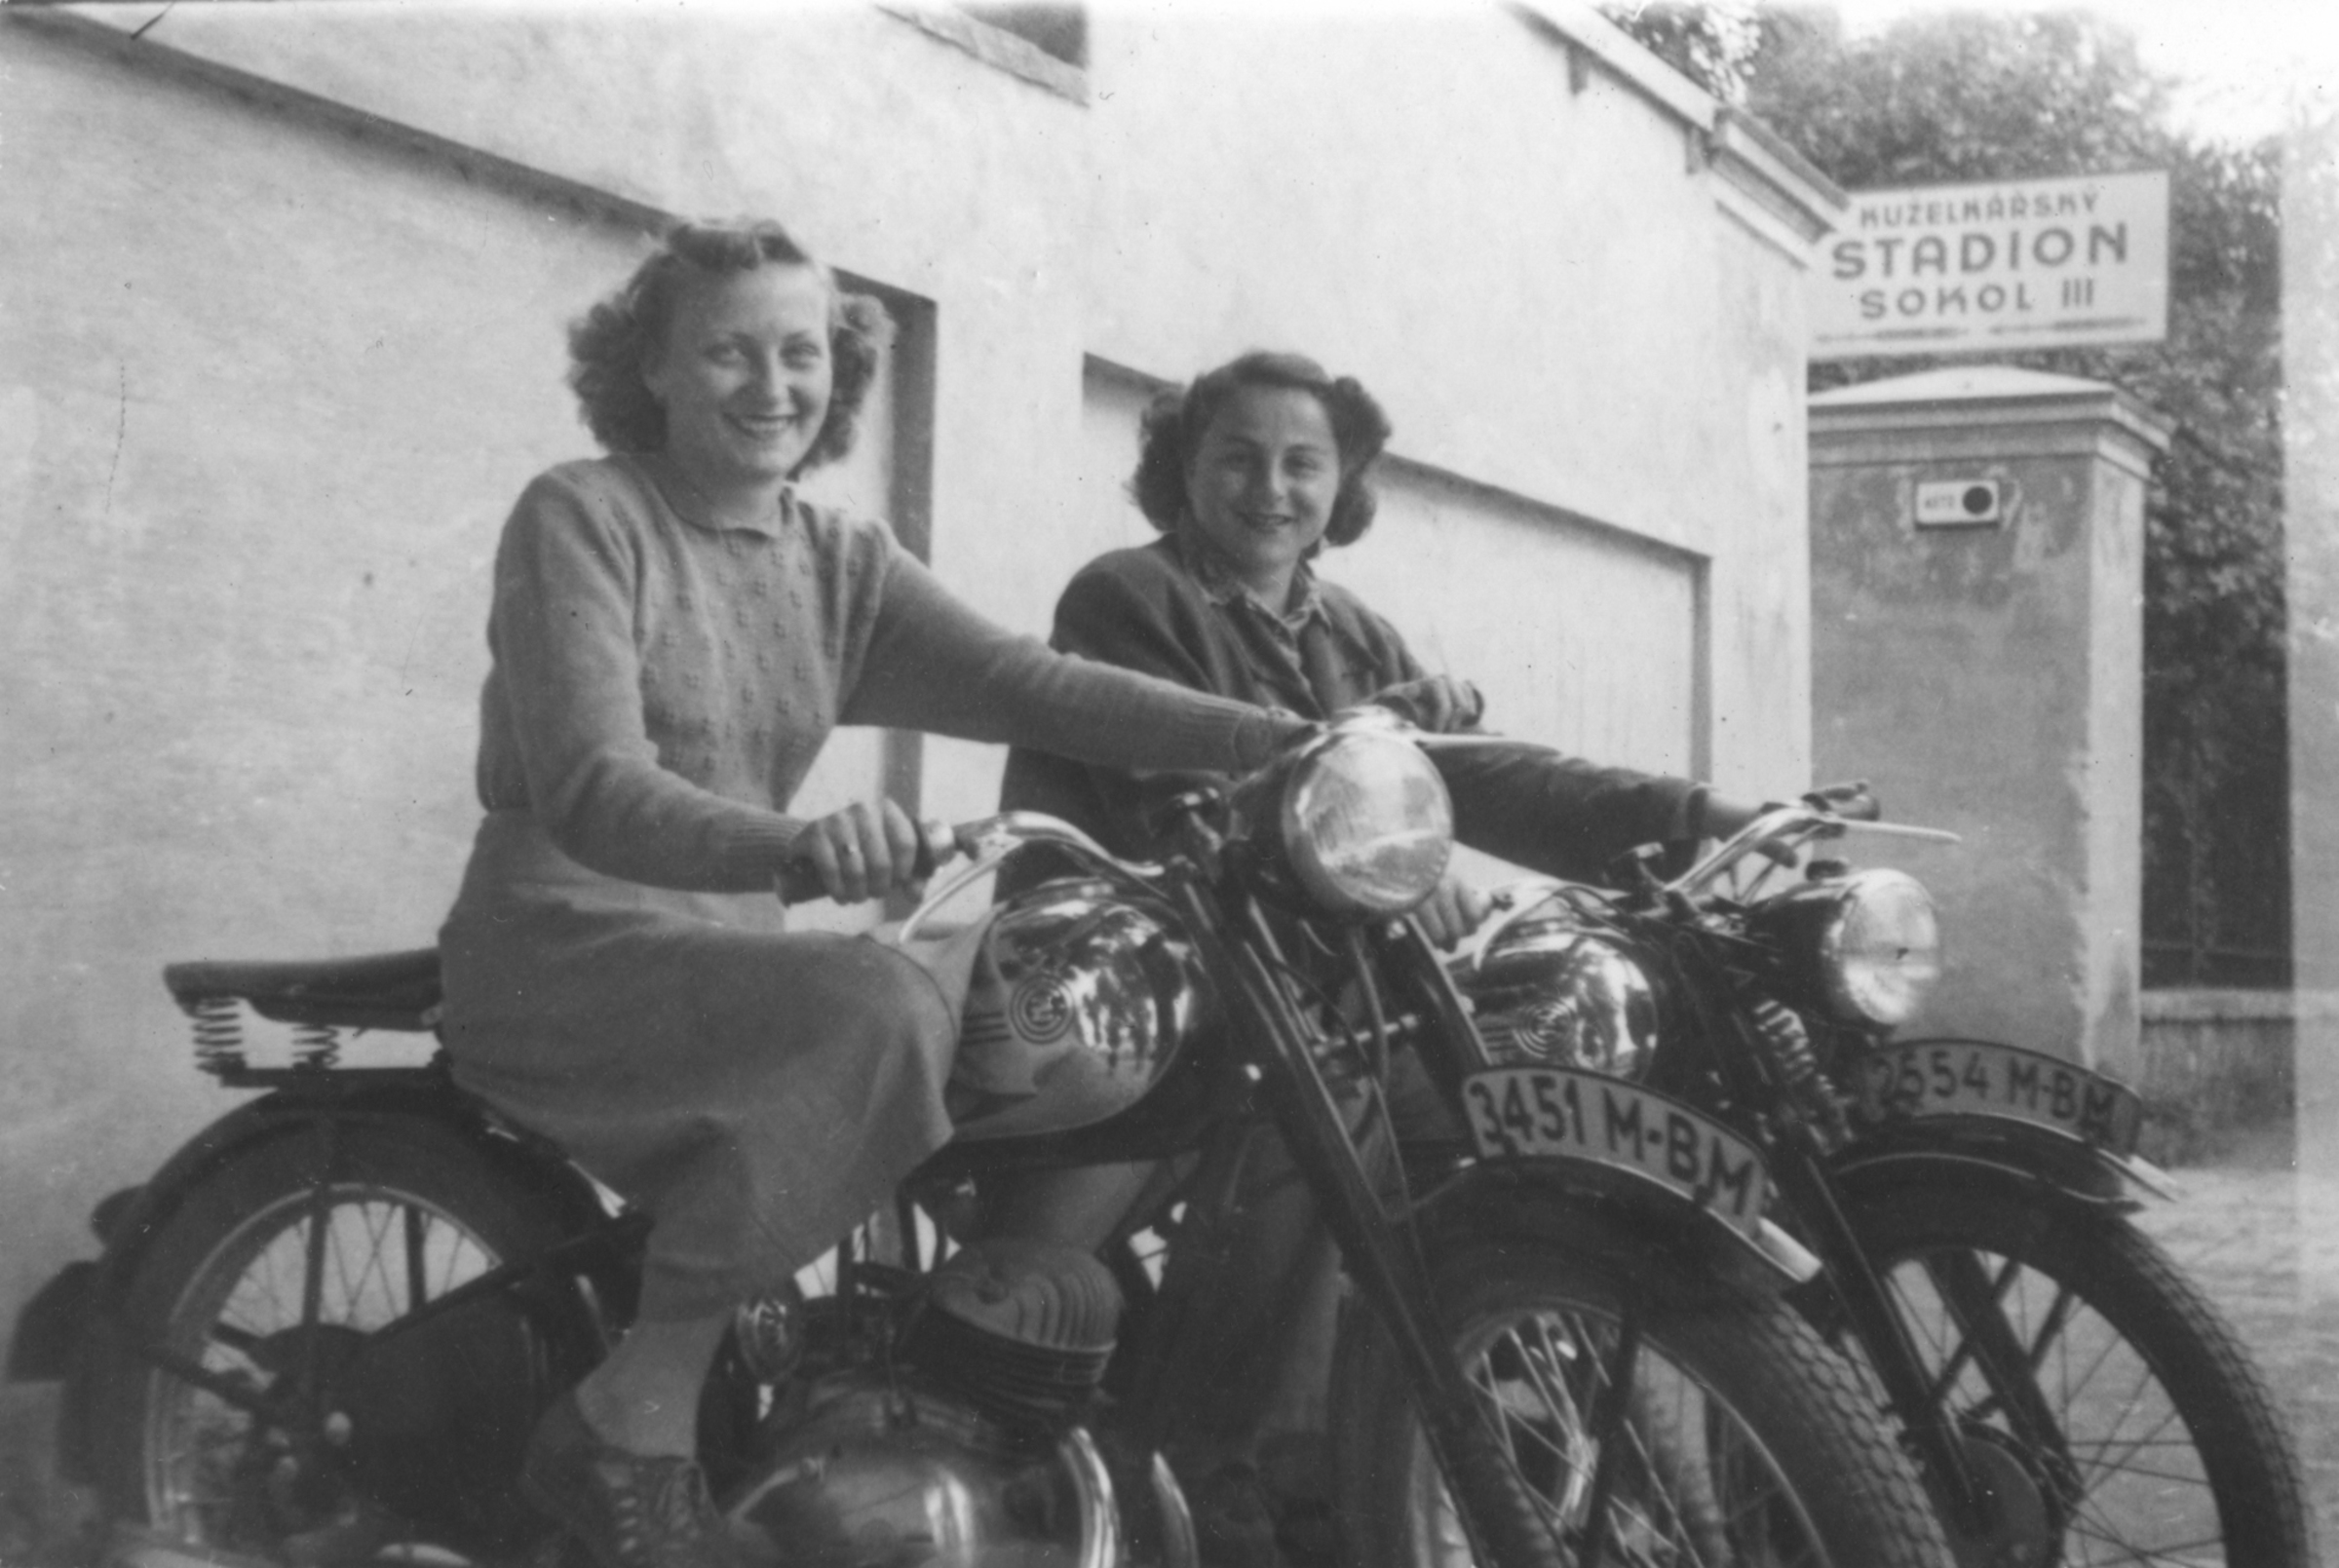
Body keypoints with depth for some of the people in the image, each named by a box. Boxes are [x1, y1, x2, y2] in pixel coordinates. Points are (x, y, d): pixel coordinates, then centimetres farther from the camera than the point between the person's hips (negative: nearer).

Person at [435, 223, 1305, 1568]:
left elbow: (1033, 685, -4)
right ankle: (633, 1428, -22)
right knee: (873, 1006, -33)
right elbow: (591, 789, -22)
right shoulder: (579, 518, -8)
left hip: (735, 962, 6)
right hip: (567, 954, -6)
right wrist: (795, 841, -43)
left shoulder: (842, 562, 10)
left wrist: (1294, 738, -18)